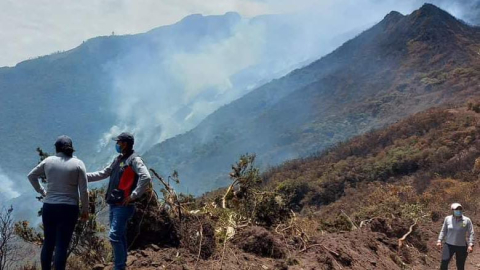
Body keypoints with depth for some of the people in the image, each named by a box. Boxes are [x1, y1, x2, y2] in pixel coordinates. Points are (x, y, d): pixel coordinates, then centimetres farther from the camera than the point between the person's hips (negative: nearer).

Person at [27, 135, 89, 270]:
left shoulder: (48, 161, 3)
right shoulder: (78, 163, -6)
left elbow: (31, 176, 16)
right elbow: (84, 191, -7)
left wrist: (41, 191, 20)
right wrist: (85, 210, 3)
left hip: (49, 207, 3)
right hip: (69, 209, -3)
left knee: (48, 243, 16)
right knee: (62, 246, 0)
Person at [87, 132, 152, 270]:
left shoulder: (134, 160, -10)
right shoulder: (118, 159, 16)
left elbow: (146, 177, -23)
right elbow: (103, 173, 24)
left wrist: (133, 196, -21)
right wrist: (85, 176, 16)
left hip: (123, 206, -9)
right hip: (113, 204, 9)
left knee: (114, 236, -13)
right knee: (120, 236, 14)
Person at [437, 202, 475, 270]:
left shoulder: (467, 220, -6)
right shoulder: (448, 219, -1)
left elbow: (471, 234, -4)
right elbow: (443, 231, 9)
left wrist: (470, 245, -14)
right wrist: (439, 241, 2)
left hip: (462, 247, -1)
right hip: (449, 245, 1)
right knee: (444, 262, -12)